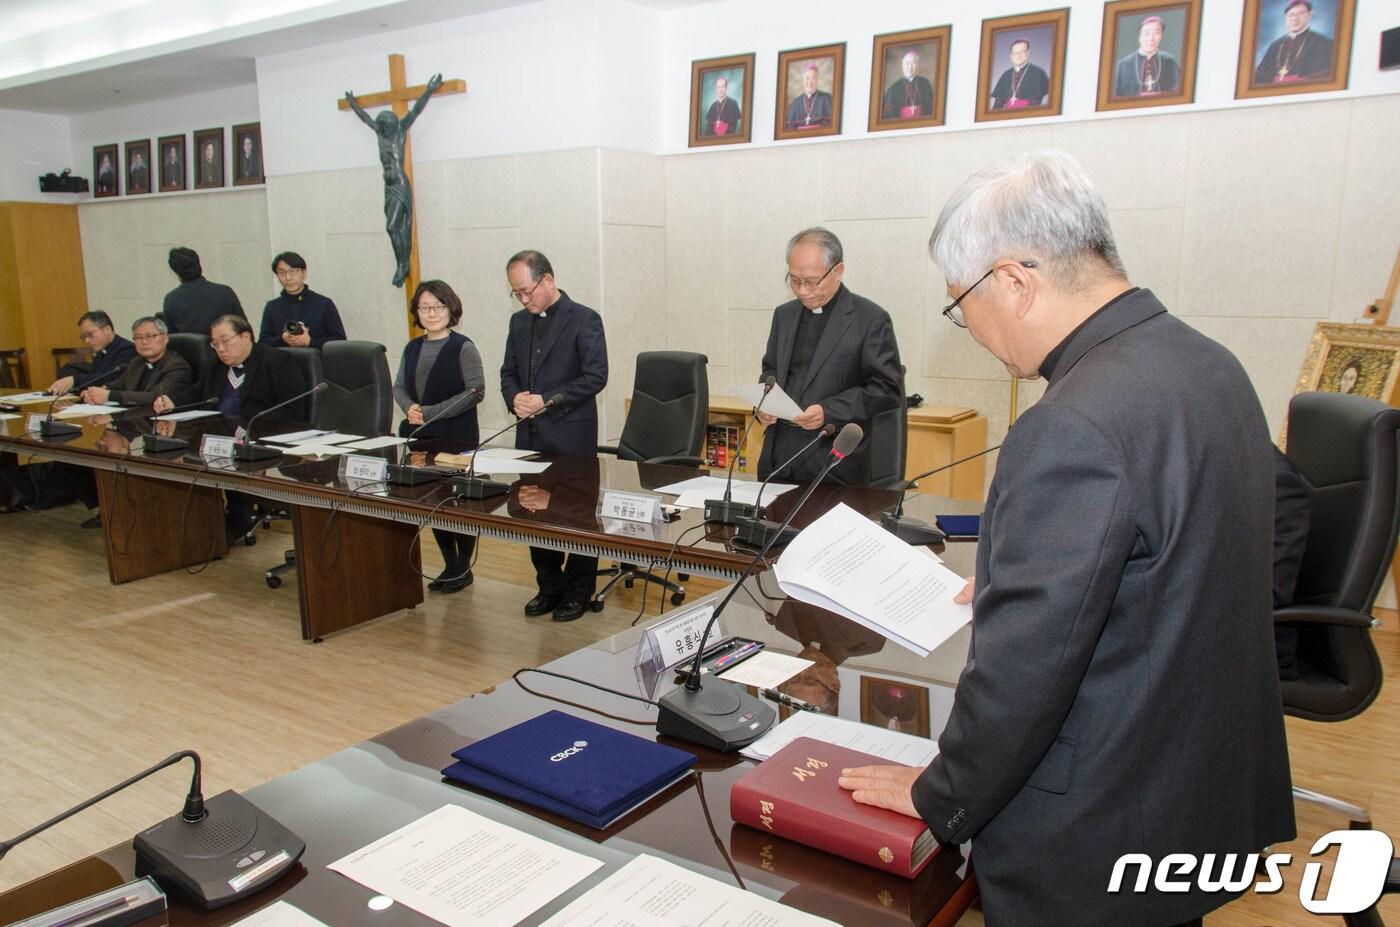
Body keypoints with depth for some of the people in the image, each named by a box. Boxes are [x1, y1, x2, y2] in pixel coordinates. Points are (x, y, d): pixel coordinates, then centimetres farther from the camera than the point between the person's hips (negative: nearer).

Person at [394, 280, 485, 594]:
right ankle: (450, 567, 24)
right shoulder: (412, 348, 11)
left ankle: (463, 568, 17)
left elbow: (475, 391, -15)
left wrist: (430, 412, -17)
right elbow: (399, 387, 13)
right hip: (420, 438, 6)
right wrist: (409, 407, -10)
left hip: (457, 439, -6)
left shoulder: (463, 348, -8)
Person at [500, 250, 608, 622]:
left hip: (571, 438, -6)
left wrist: (547, 400, -17)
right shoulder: (520, 322, 13)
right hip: (531, 437, 6)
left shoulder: (584, 320, -8)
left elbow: (596, 376, -13)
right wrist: (515, 398, -5)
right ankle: (549, 587, 25)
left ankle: (579, 590, 16)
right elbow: (509, 372, 18)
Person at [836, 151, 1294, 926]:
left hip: (1098, 843, -8)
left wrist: (939, 797, -11)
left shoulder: (1075, 428, -30)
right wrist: (1009, 585, 14)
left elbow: (1022, 666, -26)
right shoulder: (1208, 365, -1)